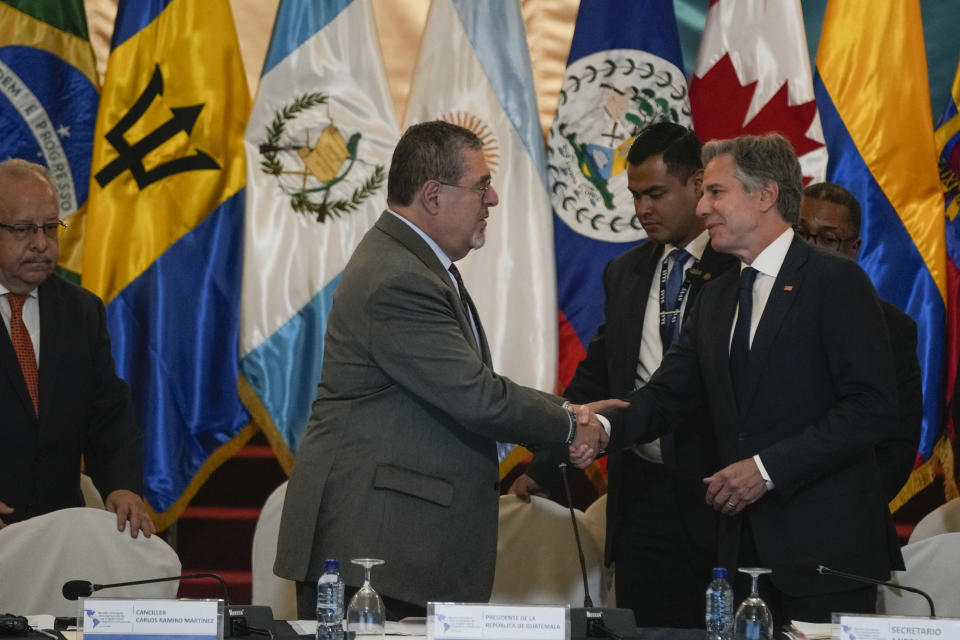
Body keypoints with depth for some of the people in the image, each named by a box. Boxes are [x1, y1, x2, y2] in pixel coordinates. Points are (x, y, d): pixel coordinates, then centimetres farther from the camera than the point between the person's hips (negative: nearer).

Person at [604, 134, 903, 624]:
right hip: (743, 545, 7)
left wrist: (768, 468, -17)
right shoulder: (715, 299, 17)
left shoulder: (837, 282, -7)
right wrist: (604, 427, -11)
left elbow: (871, 409, -14)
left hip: (825, 545, -6)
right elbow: (666, 396, 10)